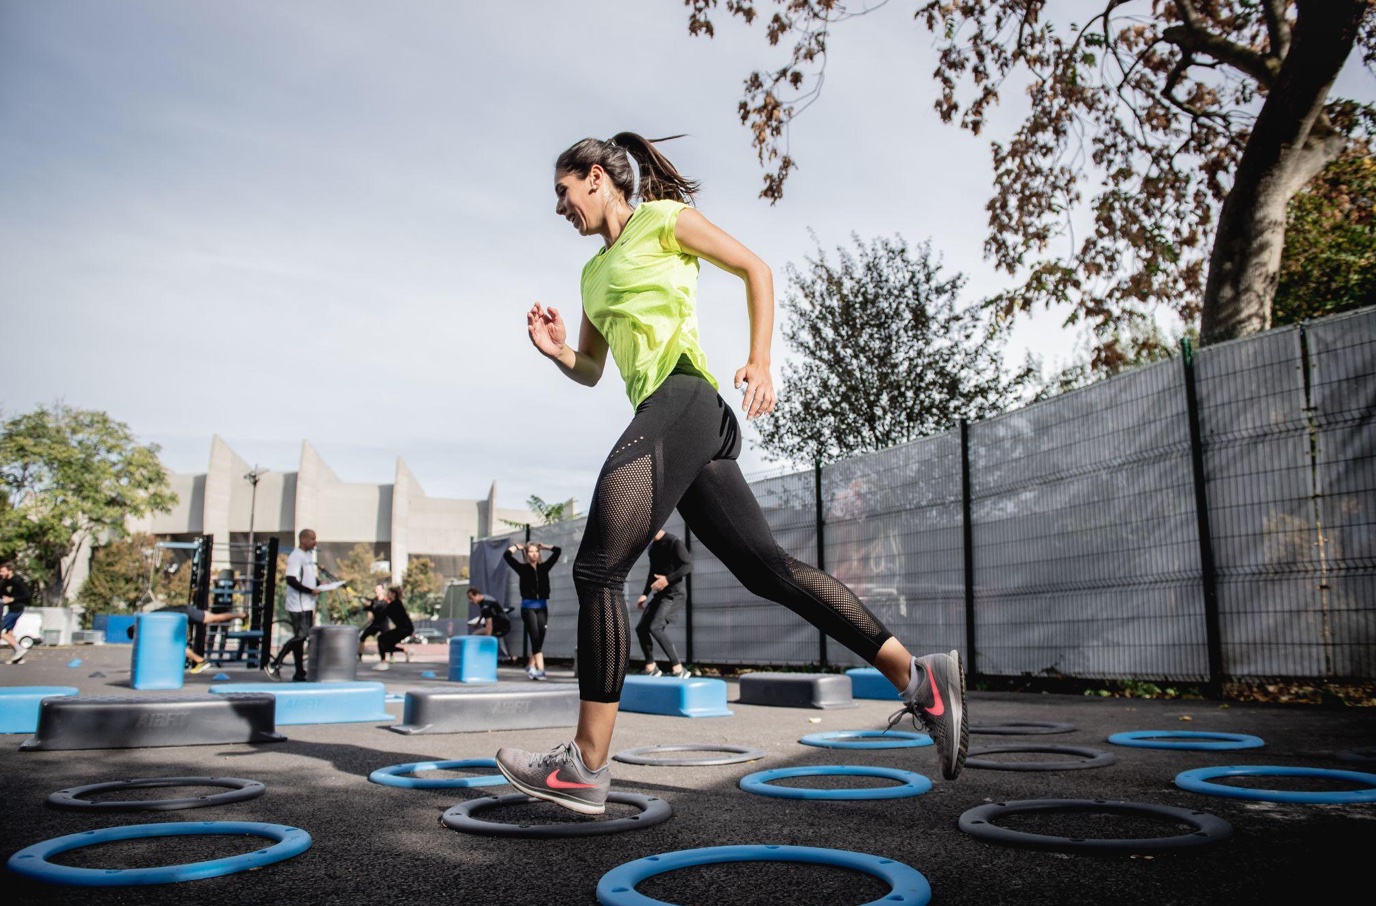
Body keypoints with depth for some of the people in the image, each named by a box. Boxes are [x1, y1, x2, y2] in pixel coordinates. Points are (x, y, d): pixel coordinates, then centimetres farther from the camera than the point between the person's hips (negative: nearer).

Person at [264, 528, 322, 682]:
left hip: (307, 604, 9)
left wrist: (319, 583, 8)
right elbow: (291, 580, -21)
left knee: (301, 637, 10)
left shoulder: (309, 555, 16)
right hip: (298, 605, -9)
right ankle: (274, 664, -1)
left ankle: (299, 674, 14)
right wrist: (311, 591, -21)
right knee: (300, 636, -11)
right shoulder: (296, 556, -14)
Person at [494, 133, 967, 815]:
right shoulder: (594, 272, 29)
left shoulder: (662, 219, 8)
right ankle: (919, 678, 4)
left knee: (597, 568, -12)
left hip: (681, 399, -9)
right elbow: (590, 371, 30)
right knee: (767, 568, 2)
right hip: (671, 419, 9)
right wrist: (557, 352, 7)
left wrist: (760, 361, -7)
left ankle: (587, 766, -6)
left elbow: (755, 268, 5)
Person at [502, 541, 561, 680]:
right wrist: (516, 547, 7)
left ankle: (531, 666, 23)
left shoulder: (544, 567, 8)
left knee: (540, 637, 5)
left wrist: (543, 546, 17)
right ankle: (540, 669, -15)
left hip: (542, 606, 3)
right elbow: (507, 555, -9)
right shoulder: (522, 567, 1)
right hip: (528, 606, -3)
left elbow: (558, 550, 8)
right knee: (535, 637, -11)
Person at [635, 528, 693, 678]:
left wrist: (668, 579, -27)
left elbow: (688, 565, -17)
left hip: (673, 594, -9)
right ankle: (651, 669, 16)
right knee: (641, 628, 6)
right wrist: (645, 594, 14)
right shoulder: (652, 546, 15)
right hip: (659, 594, 9)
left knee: (655, 628, -23)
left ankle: (678, 669, -19)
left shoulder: (674, 542, -11)